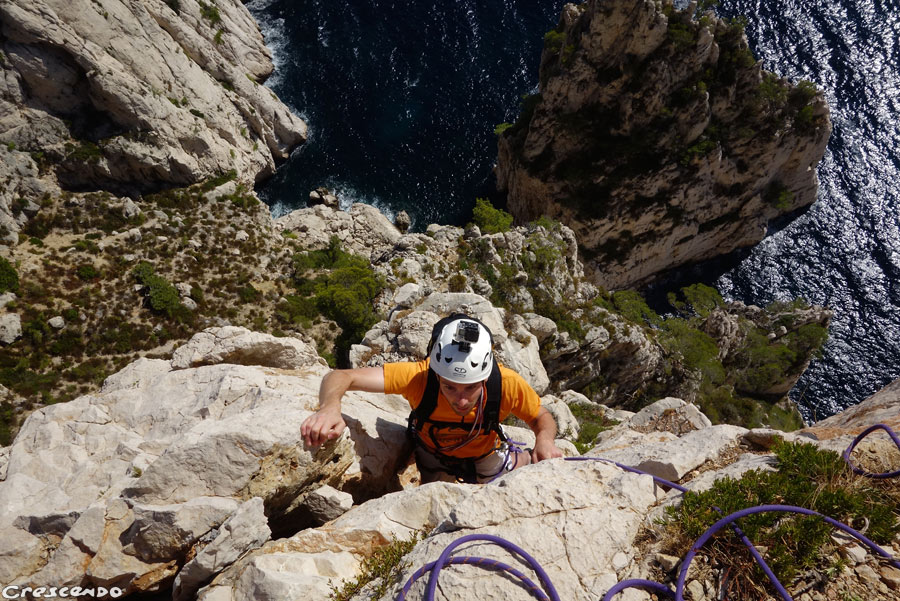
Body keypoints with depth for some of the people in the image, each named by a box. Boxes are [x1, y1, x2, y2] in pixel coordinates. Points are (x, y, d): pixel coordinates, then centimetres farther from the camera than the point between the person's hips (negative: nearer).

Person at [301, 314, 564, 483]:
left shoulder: (507, 383, -38)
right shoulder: (419, 376, -42)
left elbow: (542, 417, -18)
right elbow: (341, 377, -42)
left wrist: (545, 440, -41)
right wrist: (330, 407, -64)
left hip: (485, 455, 1)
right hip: (433, 456, 0)